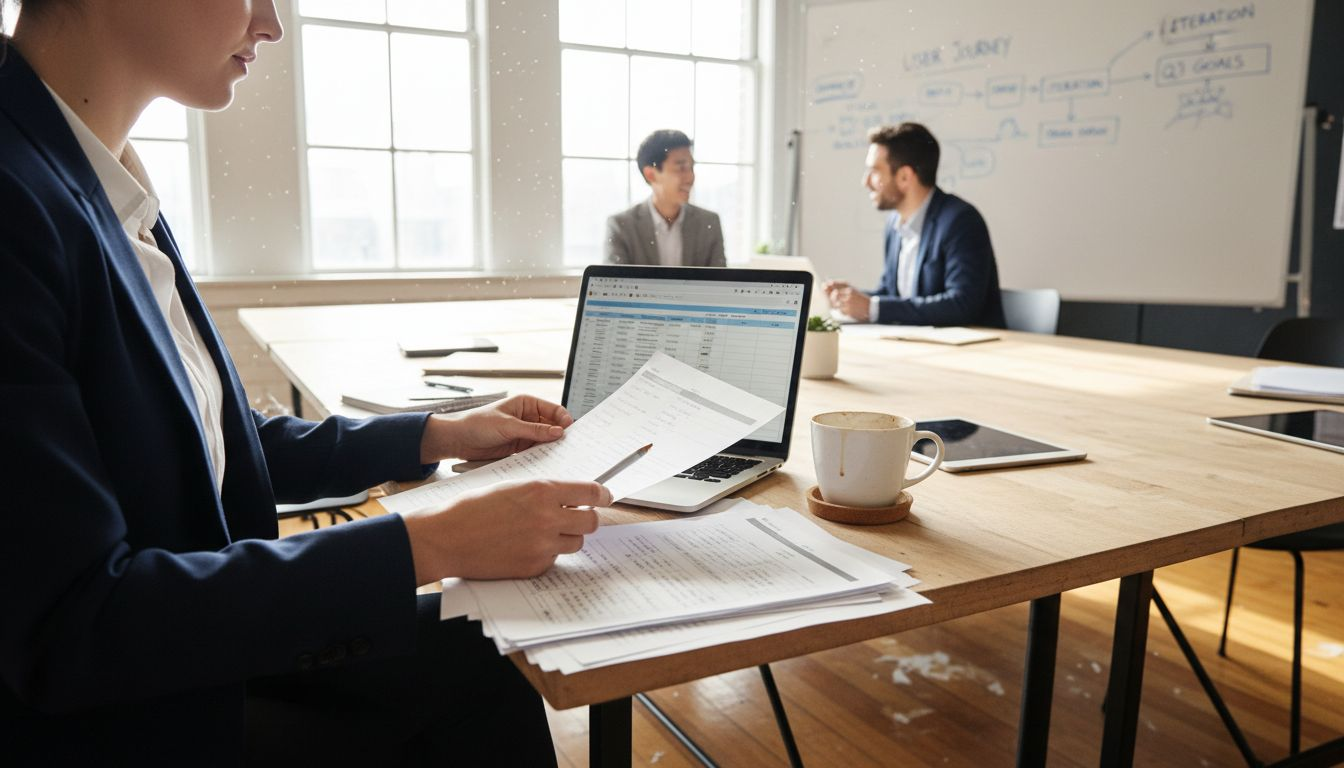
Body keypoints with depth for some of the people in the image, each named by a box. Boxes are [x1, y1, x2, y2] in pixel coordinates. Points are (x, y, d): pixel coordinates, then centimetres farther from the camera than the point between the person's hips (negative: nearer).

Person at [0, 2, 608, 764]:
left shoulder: (111, 185, 2)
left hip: (192, 635, 7)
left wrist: (437, 435, 7)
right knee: (470, 675, -1)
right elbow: (70, 623, -28)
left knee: (478, 662, 4)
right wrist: (430, 543, -28)